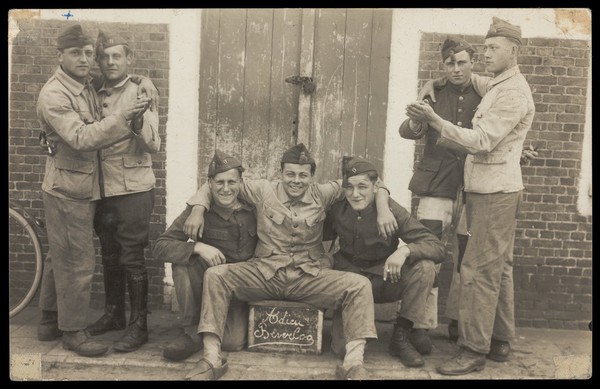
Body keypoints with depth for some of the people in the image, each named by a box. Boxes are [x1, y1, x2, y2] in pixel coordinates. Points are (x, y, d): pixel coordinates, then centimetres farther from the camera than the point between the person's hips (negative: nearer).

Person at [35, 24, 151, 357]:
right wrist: (121, 117, -35)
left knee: (60, 257, 18)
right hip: (68, 189, -9)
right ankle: (73, 331, 14)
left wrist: (129, 121, -11)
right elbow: (81, 138, -27)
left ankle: (50, 321, 33)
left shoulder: (87, 86, 11)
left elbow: (96, 132, 5)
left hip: (83, 187, 9)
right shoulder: (53, 94, -15)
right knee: (79, 262, -1)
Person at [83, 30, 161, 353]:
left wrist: (139, 122, -33)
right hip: (104, 190, 6)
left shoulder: (140, 92, -5)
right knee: (109, 257, 16)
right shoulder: (97, 96, 10)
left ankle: (138, 325, 11)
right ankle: (113, 314, 32)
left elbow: (154, 146, -16)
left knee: (131, 259, -1)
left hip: (133, 191, -6)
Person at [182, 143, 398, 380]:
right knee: (215, 275, -22)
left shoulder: (322, 194, 3)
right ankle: (212, 360, -19)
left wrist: (383, 209, -9)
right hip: (264, 274, 0)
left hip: (309, 278, 0)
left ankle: (353, 364, -21)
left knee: (360, 285, -22)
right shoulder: (263, 190, 2)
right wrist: (198, 210, -7)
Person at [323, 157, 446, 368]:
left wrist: (405, 250, -40)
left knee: (425, 267, -28)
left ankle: (401, 337, -10)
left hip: (386, 280, 1)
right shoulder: (337, 209, -13)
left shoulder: (392, 210, -17)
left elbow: (437, 247, -22)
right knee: (343, 348, -21)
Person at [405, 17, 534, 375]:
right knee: (498, 269, 13)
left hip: (496, 192, -10)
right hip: (492, 189, 10)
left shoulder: (513, 92, -11)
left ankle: (474, 351, 1)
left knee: (479, 271, -8)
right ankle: (500, 341, 24)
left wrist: (434, 120, -22)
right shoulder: (499, 87, 19)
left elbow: (482, 141, -19)